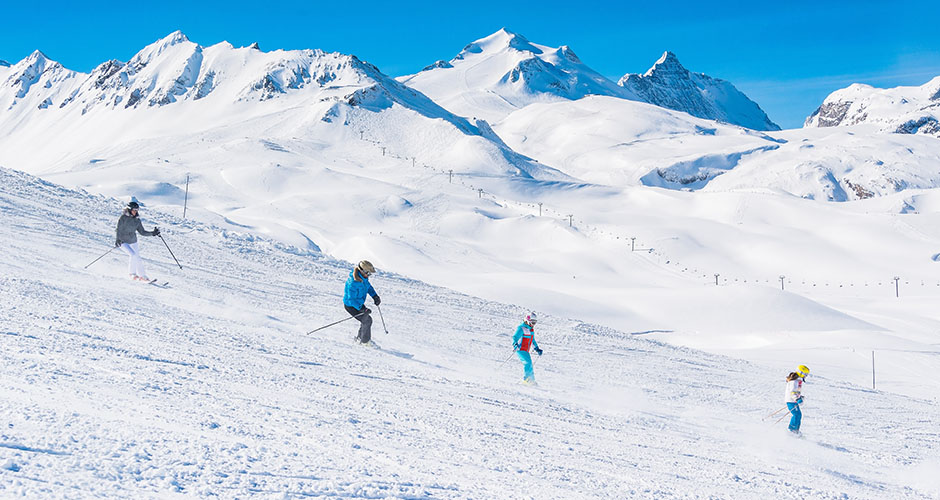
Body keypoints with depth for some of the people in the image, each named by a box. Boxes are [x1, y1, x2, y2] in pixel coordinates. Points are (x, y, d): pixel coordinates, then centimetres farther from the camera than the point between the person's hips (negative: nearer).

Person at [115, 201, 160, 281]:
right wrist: (118, 239, -30)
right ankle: (132, 273, -12)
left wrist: (153, 233, -4)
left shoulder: (137, 220, 2)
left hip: (133, 242, 5)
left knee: (137, 258, 5)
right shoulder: (123, 218, -13)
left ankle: (142, 276, 18)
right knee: (133, 255, -24)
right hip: (123, 242, -5)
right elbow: (119, 229, -17)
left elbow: (142, 232, 6)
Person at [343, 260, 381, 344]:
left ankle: (359, 338, 39)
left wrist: (375, 296, -1)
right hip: (351, 305, -9)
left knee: (366, 319, 18)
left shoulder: (363, 276, -10)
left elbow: (368, 286, 11)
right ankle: (365, 341, 12)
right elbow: (351, 299, -32)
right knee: (367, 321, -8)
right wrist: (362, 309, -36)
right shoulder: (353, 282, -37)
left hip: (359, 303, 9)